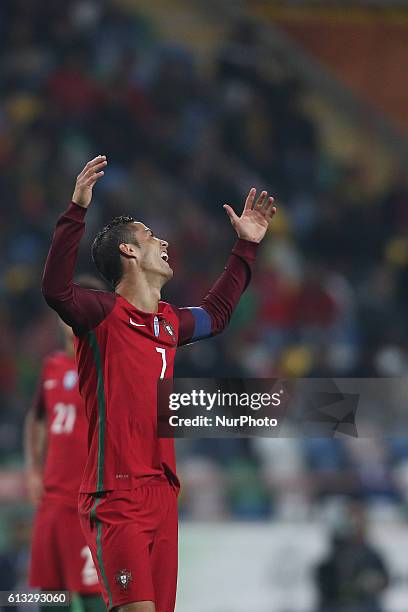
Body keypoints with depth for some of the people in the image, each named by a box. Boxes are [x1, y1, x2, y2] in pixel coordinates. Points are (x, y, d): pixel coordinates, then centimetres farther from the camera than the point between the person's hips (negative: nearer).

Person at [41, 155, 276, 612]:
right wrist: (76, 212, -34)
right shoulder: (105, 314, -5)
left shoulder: (169, 323, 18)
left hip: (162, 495, 8)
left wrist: (246, 246, 41)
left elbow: (215, 314, 40)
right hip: (116, 497, -8)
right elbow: (56, 290, -26)